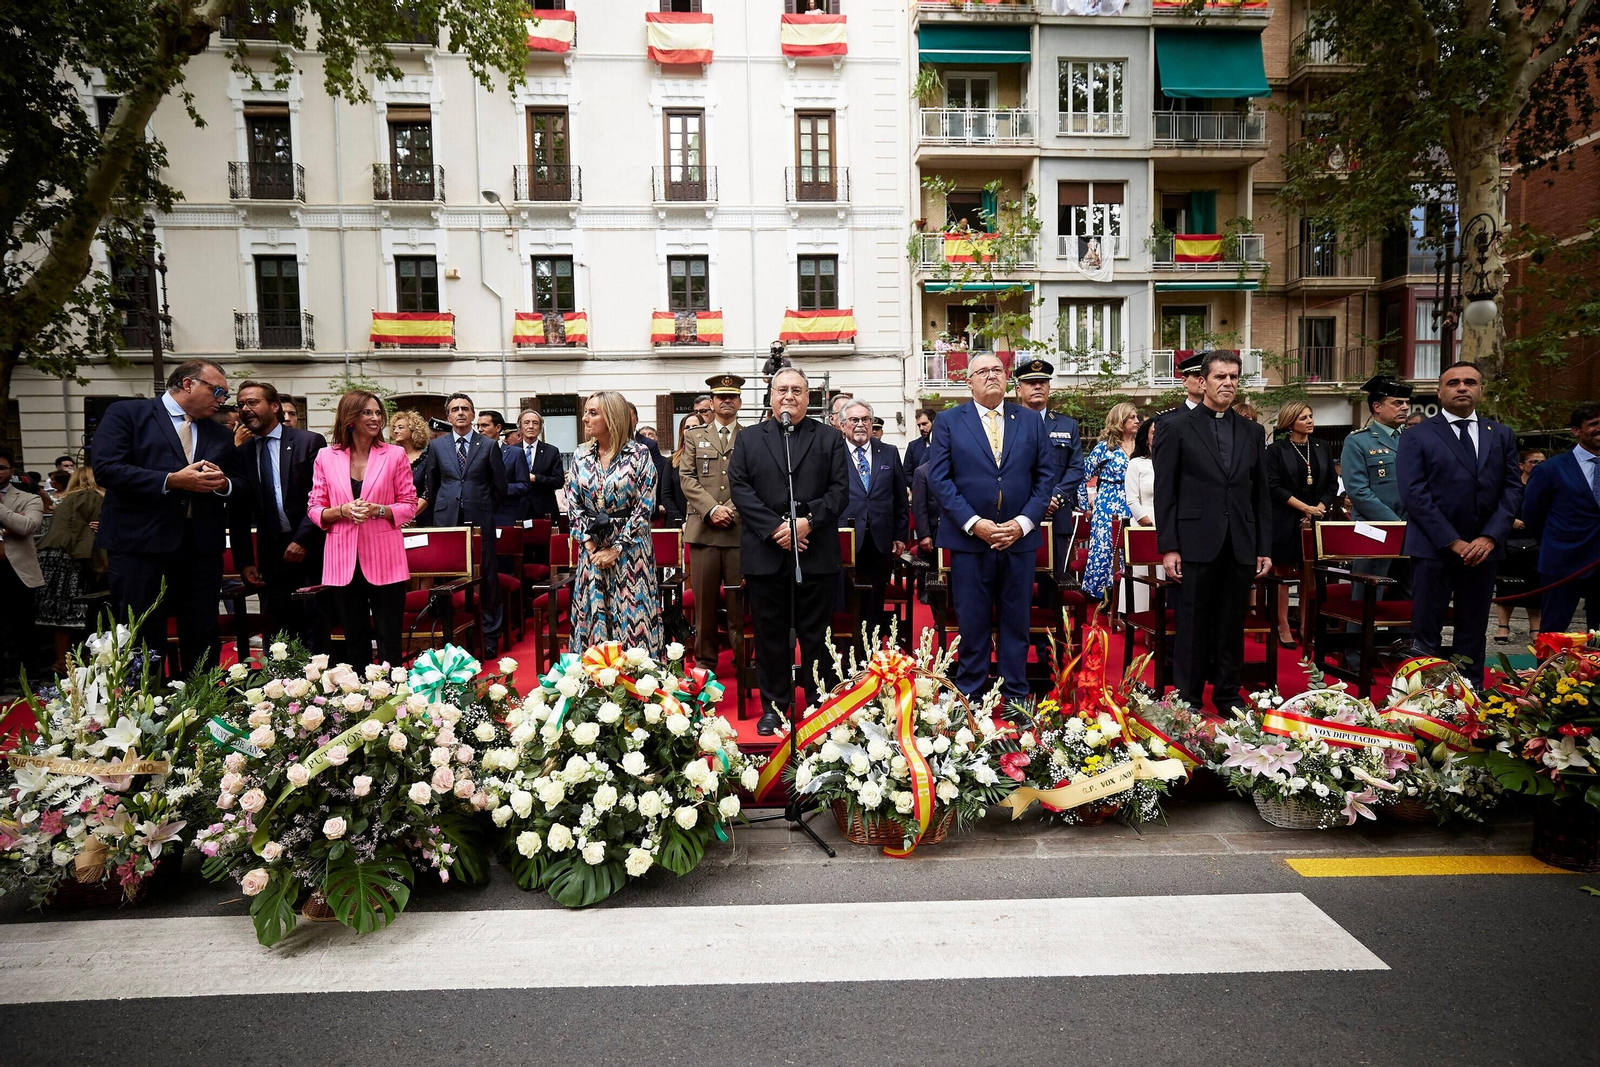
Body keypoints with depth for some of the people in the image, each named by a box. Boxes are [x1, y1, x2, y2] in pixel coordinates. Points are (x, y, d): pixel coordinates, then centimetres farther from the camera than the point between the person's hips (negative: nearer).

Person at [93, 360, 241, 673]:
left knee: (203, 641, 8)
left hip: (202, 550, 5)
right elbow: (107, 469, -10)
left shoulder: (220, 435, 17)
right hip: (142, 545, -4)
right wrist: (171, 481, -17)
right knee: (142, 639, 1)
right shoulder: (126, 413, 2)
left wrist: (224, 484, -5)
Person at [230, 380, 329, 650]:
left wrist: (302, 540, -12)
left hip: (310, 553, -3)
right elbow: (238, 514, 11)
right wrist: (244, 561, 5)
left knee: (315, 637, 0)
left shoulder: (310, 442, -1)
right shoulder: (241, 453, 9)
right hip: (271, 558, 4)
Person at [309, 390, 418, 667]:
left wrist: (378, 510, -14)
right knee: (354, 641, 11)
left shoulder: (395, 455, 2)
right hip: (343, 561, 2)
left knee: (389, 640, 1)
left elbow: (409, 505, 3)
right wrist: (342, 511, -13)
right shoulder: (326, 457, 5)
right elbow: (314, 509, 7)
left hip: (384, 560, -1)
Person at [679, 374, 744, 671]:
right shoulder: (694, 435, 12)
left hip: (741, 528, -1)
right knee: (704, 599, 5)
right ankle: (705, 659, 15)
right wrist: (711, 509, -9)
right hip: (702, 528, 1)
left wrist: (731, 509, -11)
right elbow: (686, 477, 4)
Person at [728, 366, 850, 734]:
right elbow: (739, 488, 0)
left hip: (816, 553, 0)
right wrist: (774, 528, -11)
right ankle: (774, 706, 18)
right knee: (770, 634, 7)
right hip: (765, 553, 1)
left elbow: (839, 489, 2)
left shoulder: (830, 439, 10)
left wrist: (809, 521, -14)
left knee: (816, 634, 6)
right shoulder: (748, 438, 10)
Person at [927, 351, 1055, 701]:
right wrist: (973, 523, -13)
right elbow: (938, 478, -4)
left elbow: (1046, 475, 6)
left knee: (1016, 623, 9)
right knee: (972, 624, 4)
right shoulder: (949, 422, 3)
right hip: (969, 539, -2)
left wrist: (1023, 522, -8)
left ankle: (1016, 697, 20)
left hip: (1019, 538, 2)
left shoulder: (1031, 421, 9)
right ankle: (969, 697, 16)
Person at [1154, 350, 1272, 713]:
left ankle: (1228, 698, 23)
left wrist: (1264, 548, 9)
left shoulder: (1252, 433, 13)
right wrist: (1168, 547, -9)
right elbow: (1164, 491, -3)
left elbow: (1261, 494, 14)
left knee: (1232, 627, 11)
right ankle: (1187, 702, 13)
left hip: (1240, 547, 4)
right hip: (1196, 543, -4)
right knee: (1192, 627, 3)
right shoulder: (1176, 426, 0)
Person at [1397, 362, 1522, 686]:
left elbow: (1513, 489, 7)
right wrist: (1453, 542, -13)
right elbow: (1414, 494, -8)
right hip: (1433, 549, -4)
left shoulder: (1502, 436, 12)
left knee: (1474, 632, 10)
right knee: (1426, 633, 0)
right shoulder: (1416, 437, -1)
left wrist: (1490, 537, -8)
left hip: (1483, 549, 4)